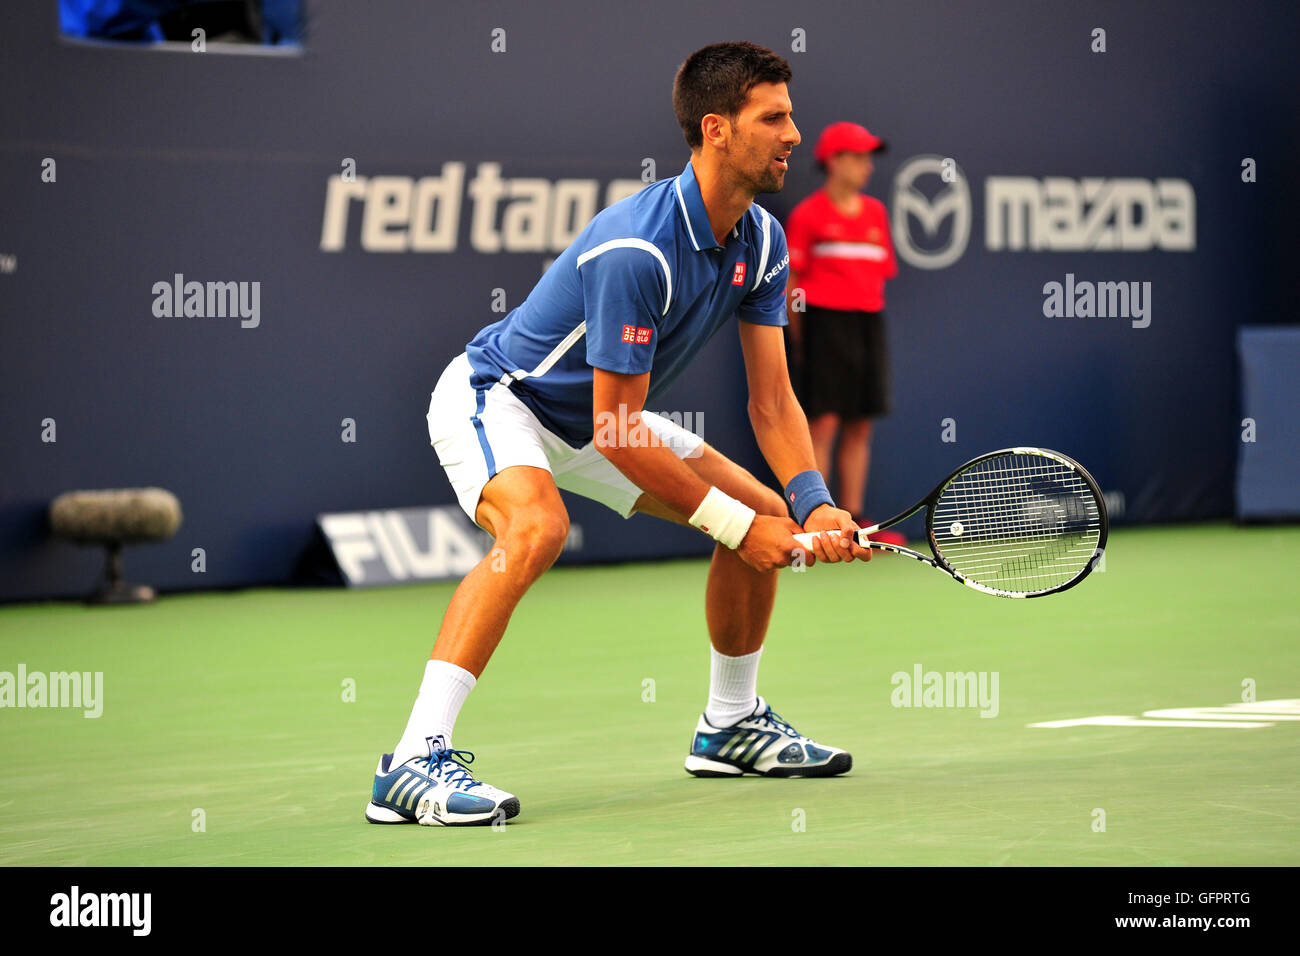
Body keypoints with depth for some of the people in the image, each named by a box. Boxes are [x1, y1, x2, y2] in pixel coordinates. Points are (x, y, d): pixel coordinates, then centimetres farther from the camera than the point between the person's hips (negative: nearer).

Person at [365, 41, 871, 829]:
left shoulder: (762, 241, -6)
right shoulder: (636, 249, -33)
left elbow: (771, 398, -4)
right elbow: (616, 431, -31)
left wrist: (814, 505, -21)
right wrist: (735, 524, -26)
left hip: (598, 419, 9)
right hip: (491, 396, -9)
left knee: (767, 513, 6)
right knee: (537, 527, -38)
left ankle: (732, 722, 24)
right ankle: (415, 762, -40)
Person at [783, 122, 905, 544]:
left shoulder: (875, 213, 14)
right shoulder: (807, 215, -2)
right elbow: (791, 280, -2)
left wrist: (871, 315, 10)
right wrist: (798, 337, -4)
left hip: (868, 320, 6)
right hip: (824, 320, -6)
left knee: (859, 427, 6)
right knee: (824, 422, -8)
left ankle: (853, 519, 11)